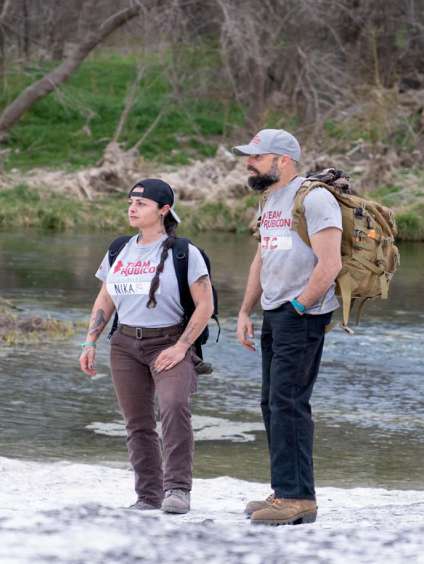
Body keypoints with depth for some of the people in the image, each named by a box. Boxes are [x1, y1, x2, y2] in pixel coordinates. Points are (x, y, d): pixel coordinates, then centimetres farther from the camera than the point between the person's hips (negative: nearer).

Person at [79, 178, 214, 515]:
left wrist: (181, 347, -14)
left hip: (169, 343, -6)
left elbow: (205, 305, -7)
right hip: (126, 344, 6)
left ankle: (178, 489, -28)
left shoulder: (183, 253, -5)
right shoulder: (120, 252, 11)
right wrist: (90, 343, 9)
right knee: (138, 423, 6)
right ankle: (149, 496, 16)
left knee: (174, 405, -28)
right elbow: (105, 301, 20)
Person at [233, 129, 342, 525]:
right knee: (273, 403, 11)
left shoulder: (313, 199, -13)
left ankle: (297, 497, -13)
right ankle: (286, 493, 17)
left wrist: (298, 307, -15)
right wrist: (245, 312, 19)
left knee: (288, 402, -13)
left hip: (302, 315, -10)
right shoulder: (271, 199, 18)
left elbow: (329, 265, -20)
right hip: (274, 314, 10)